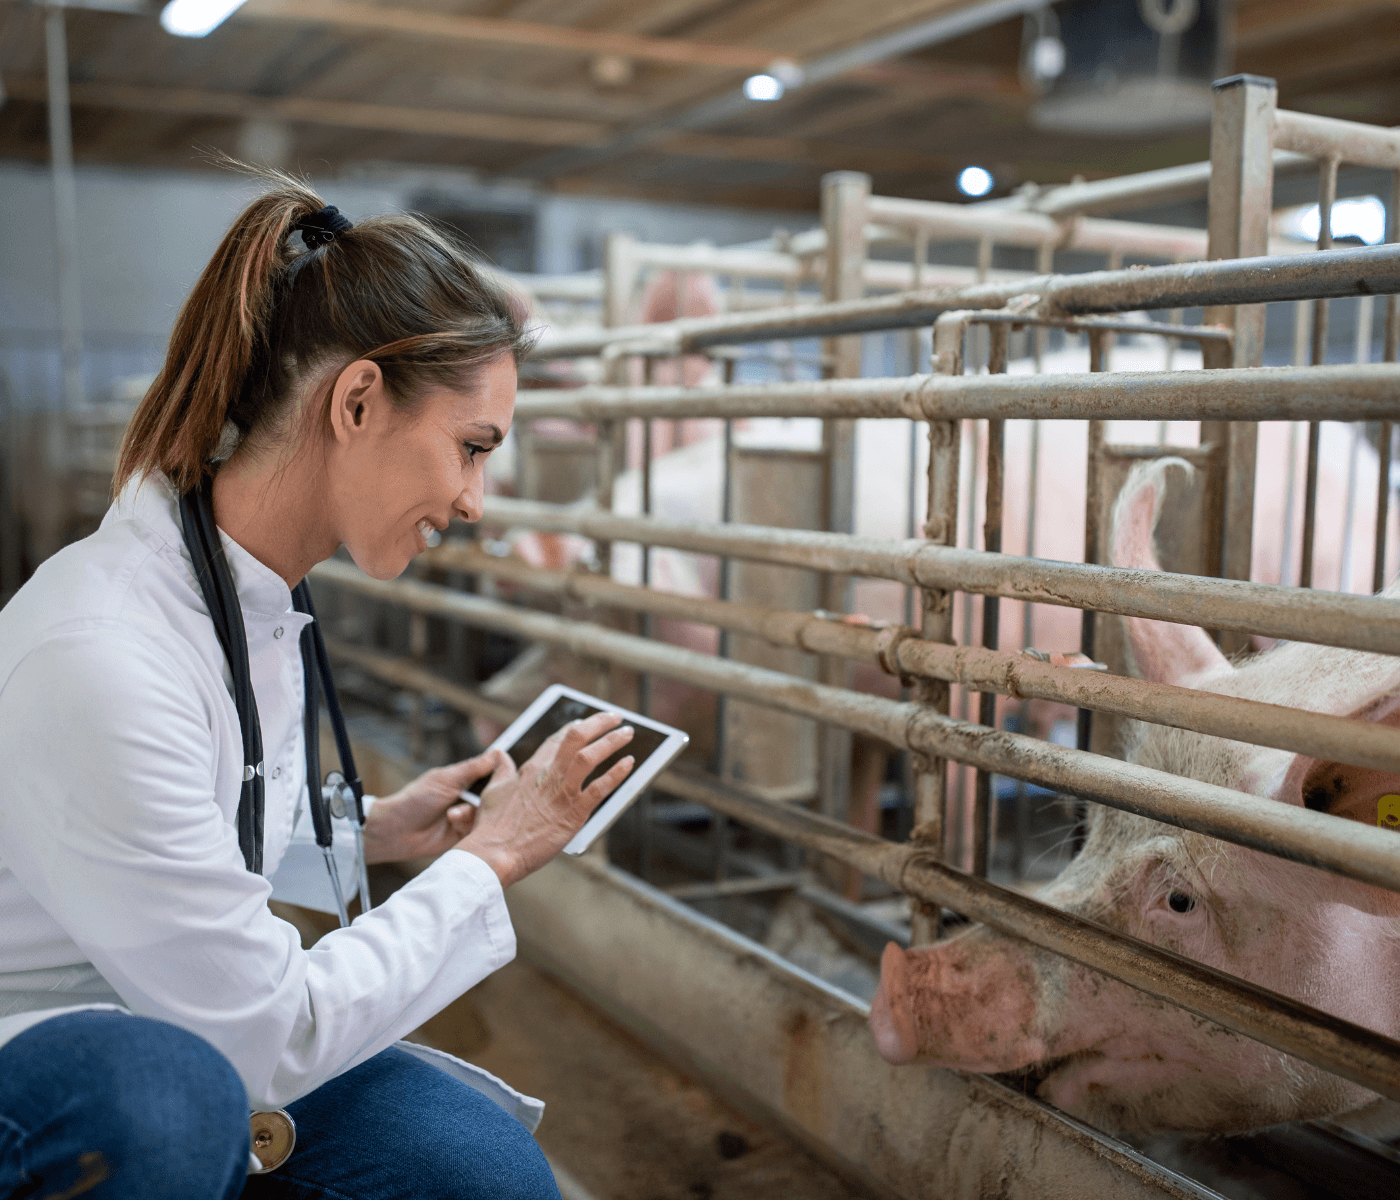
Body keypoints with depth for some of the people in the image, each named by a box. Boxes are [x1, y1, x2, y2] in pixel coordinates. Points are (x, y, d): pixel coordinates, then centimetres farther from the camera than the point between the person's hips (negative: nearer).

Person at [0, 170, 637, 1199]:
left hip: (198, 1046, 7)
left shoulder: (259, 604, -2)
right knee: (163, 1084, -39)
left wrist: (376, 830, 2)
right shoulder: (100, 659, -30)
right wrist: (493, 859, -15)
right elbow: (270, 1034, -23)